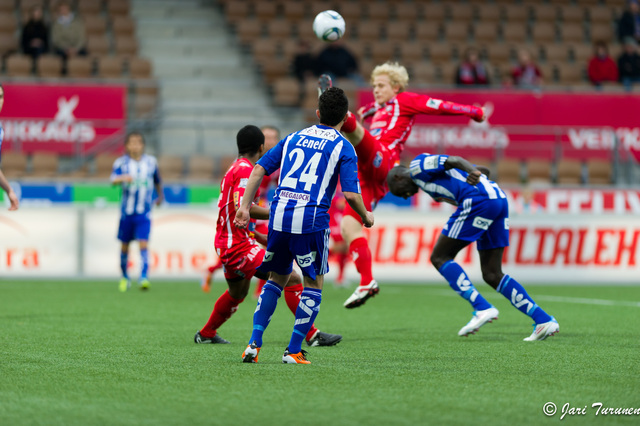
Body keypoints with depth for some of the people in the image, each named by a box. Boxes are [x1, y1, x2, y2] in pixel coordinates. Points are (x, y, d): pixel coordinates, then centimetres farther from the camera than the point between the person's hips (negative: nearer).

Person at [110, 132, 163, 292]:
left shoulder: (151, 162, 3)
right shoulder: (121, 163, -4)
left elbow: (157, 181, 21)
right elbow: (113, 180, -21)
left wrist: (160, 195, 33)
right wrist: (122, 178, -42)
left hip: (144, 213, 0)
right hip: (126, 212, 0)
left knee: (144, 244, -15)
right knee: (125, 246, 11)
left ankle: (144, 277, -20)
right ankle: (124, 277, 30)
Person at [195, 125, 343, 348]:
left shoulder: (235, 169, 16)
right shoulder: (245, 170, -15)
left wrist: (258, 236, 28)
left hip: (226, 244, 11)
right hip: (239, 246, -11)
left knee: (237, 293, 32)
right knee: (292, 279, -14)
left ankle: (206, 334, 46)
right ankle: (312, 335, -15)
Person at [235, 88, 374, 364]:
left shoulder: (293, 138, 17)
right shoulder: (343, 147, 2)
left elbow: (259, 169, 12)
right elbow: (350, 194, -8)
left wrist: (244, 207, 14)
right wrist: (366, 217, 10)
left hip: (279, 216, 5)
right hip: (311, 220, -4)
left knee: (277, 279, 20)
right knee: (314, 284, 11)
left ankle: (254, 344, 11)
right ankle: (294, 351, 6)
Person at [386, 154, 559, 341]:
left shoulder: (417, 166, 7)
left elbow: (454, 160, -11)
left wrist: (473, 172, -31)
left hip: (479, 199, -9)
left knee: (439, 257, 0)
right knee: (492, 275, 11)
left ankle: (482, 308, -11)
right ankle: (544, 320, 5)